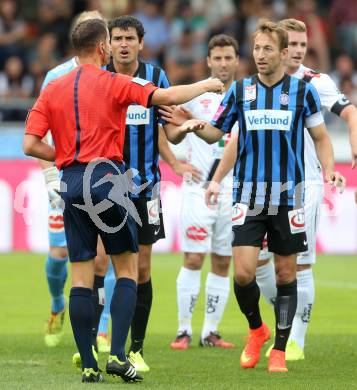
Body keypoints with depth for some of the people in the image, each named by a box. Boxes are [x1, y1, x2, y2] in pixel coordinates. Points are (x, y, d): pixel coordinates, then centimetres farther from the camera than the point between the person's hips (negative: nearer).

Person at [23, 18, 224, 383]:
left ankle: (88, 364, 1)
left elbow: (30, 145, 1)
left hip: (71, 185, 4)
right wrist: (205, 86, 9)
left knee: (81, 277, 5)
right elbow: (167, 96, -8)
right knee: (127, 271, 5)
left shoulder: (52, 90, 8)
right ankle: (117, 354, -8)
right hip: (107, 179, -4)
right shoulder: (113, 83, -4)